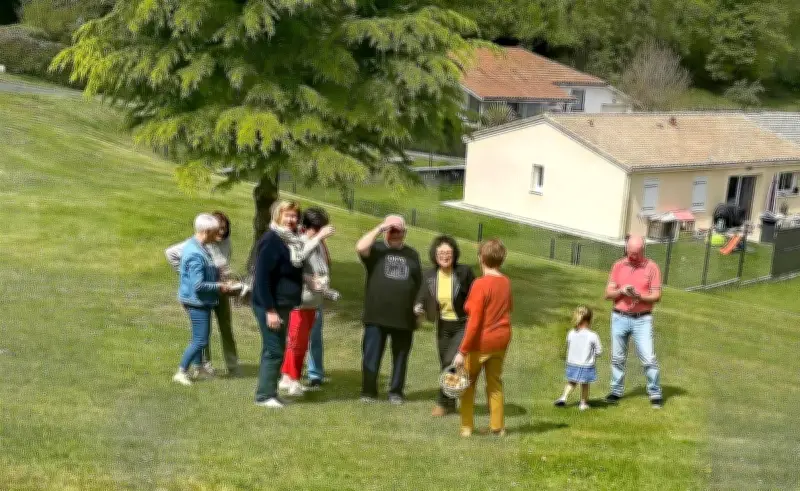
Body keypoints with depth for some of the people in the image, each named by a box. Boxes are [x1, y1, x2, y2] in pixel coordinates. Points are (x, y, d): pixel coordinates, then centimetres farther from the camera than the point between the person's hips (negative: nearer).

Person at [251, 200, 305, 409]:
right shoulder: (271, 241, -17)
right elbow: (262, 278, -22)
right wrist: (270, 310, -24)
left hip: (283, 305, 9)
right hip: (271, 306, -9)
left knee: (277, 350, 14)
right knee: (274, 351, -5)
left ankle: (270, 392, 24)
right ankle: (264, 395, 5)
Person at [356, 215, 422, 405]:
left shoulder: (412, 254, 13)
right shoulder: (376, 250, 3)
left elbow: (419, 284, 16)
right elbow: (360, 247, -20)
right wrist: (380, 228, -15)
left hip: (404, 317, 3)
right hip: (376, 316, -3)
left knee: (400, 357, 10)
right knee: (371, 355, 2)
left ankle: (396, 391, 22)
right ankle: (369, 391, 14)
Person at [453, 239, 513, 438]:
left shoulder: (481, 284, -19)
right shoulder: (506, 282, 0)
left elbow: (474, 321, -21)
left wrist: (462, 351, -19)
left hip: (480, 341, -6)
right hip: (501, 340, 6)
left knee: (467, 383, 11)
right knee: (495, 383, 17)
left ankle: (467, 427, 12)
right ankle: (497, 426, 20)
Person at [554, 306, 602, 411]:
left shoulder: (571, 334, -7)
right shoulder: (593, 336, -18)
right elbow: (599, 351, -9)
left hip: (572, 364, 3)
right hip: (586, 366, -3)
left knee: (571, 382, 22)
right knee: (585, 384, 16)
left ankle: (564, 397, 10)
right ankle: (583, 404, 25)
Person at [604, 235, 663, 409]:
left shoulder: (651, 267, -2)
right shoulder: (618, 266, 5)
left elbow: (657, 295, -4)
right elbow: (608, 293, 4)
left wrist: (639, 296, -22)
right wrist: (621, 291, -17)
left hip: (642, 319, -2)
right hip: (620, 318, 3)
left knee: (649, 358, -5)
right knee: (617, 358, 10)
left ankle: (655, 394, 5)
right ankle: (616, 391, 22)